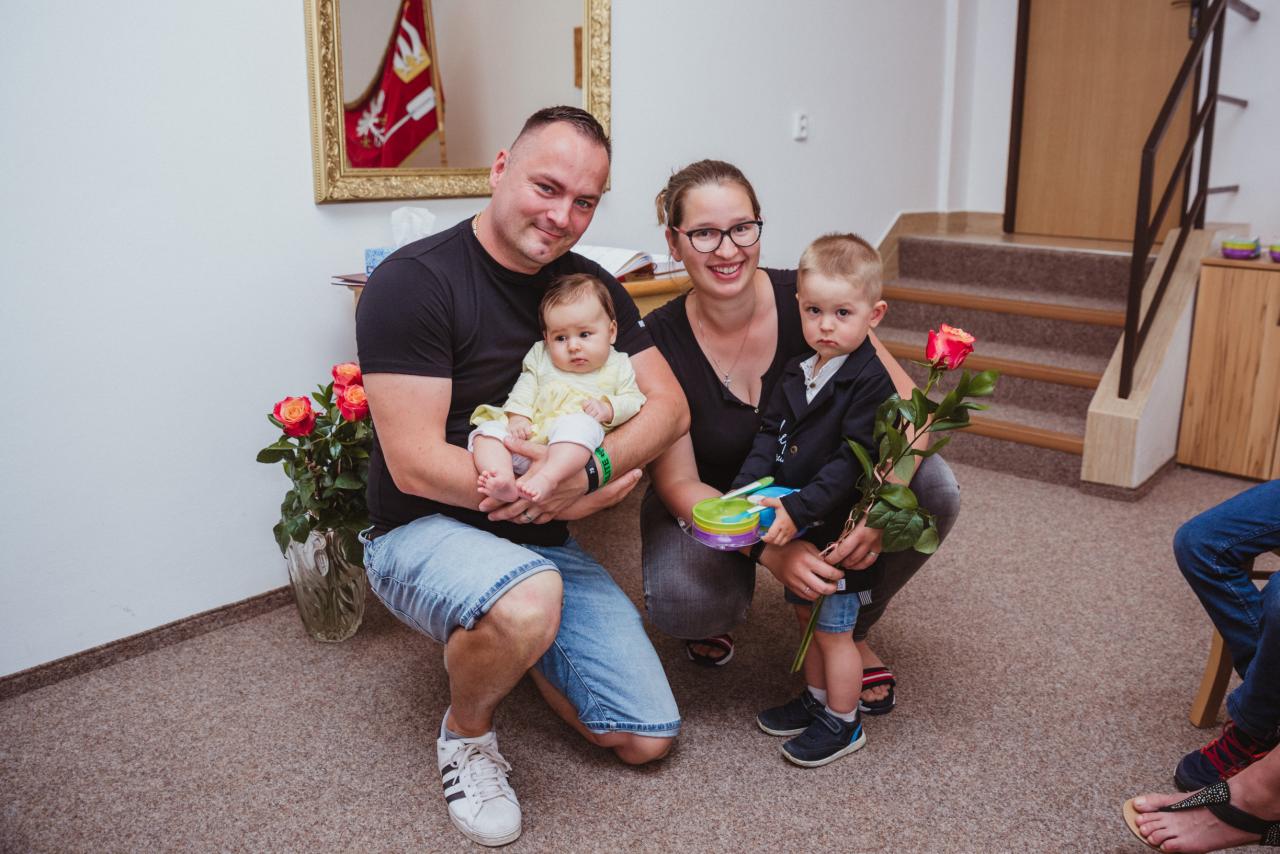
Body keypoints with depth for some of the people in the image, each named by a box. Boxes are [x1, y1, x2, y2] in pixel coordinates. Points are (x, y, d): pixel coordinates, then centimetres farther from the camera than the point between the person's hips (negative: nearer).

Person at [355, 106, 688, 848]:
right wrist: (579, 498, -21)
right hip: (426, 534, -5)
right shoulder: (414, 281, -16)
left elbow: (671, 408, -4)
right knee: (530, 601, -40)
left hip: (543, 542, 6)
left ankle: (510, 634, 24)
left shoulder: (589, 284, 4)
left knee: (648, 740, 1)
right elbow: (415, 465, -22)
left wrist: (586, 467, -25)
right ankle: (467, 732, -5)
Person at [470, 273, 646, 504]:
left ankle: (547, 478, -52)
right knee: (489, 429, -20)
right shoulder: (540, 357, 21)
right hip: (529, 437, 4)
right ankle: (504, 480, -45)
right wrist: (517, 417, -4)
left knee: (579, 424, -37)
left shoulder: (618, 366, 15)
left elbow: (634, 401, 12)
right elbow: (525, 388, 14)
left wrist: (607, 409, -7)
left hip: (575, 449, -4)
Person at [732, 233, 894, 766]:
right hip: (795, 528, 7)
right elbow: (770, 436, 5)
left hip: (837, 529, -7)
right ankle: (816, 698, 41)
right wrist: (744, 491, -10)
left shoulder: (870, 382, -19)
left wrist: (799, 510, -30)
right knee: (808, 617, 21)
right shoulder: (798, 371, 5)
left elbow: (851, 462, -25)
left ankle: (843, 724, 24)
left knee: (833, 630, 6)